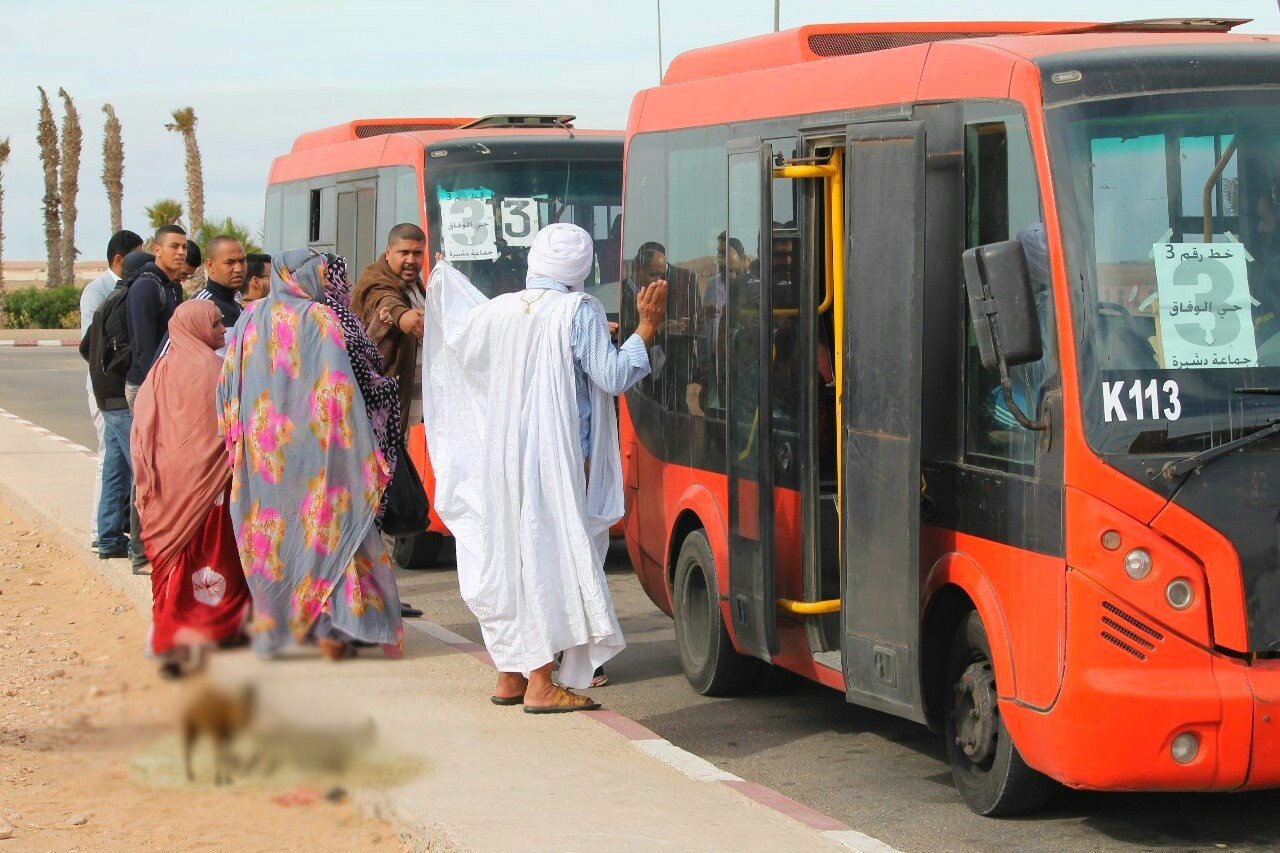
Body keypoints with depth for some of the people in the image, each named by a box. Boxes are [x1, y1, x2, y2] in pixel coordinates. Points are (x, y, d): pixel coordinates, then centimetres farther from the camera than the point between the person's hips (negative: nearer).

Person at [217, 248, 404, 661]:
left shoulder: (250, 319, 4)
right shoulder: (320, 320, -9)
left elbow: (228, 385, 7)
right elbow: (339, 390, -12)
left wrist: (238, 435, 18)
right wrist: (364, 451, -7)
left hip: (261, 449, 4)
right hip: (313, 444, -4)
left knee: (268, 533, 12)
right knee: (325, 524, 3)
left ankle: (272, 626, 17)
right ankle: (331, 631, 1)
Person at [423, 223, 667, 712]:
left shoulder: (498, 310, 6)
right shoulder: (578, 311, -10)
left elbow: (459, 336, 25)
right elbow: (613, 377, -12)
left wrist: (443, 279, 41)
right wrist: (646, 327, -3)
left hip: (498, 460, 6)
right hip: (556, 461, -6)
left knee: (506, 556, 13)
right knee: (552, 556, -4)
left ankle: (509, 676, 19)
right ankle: (540, 684, -8)